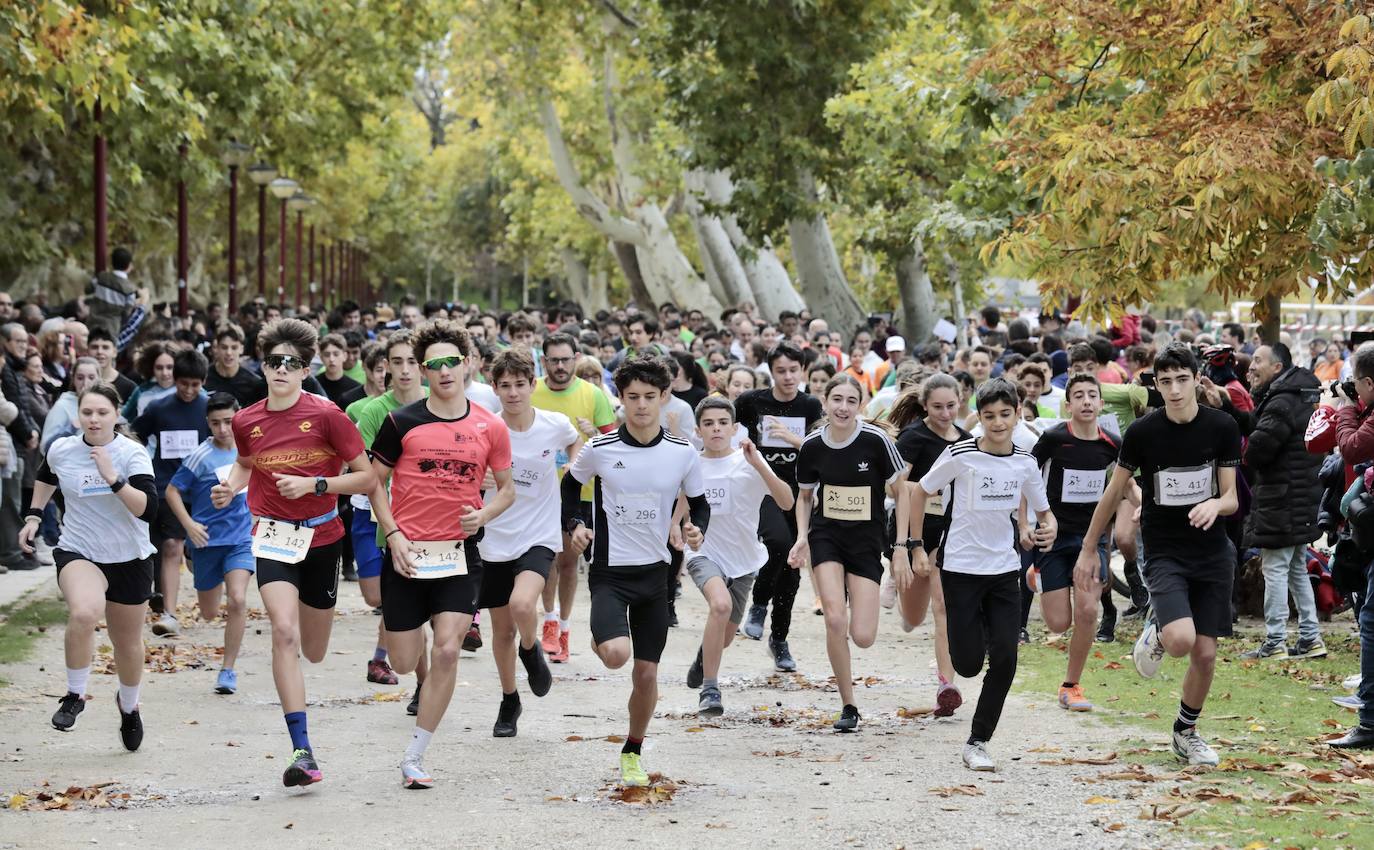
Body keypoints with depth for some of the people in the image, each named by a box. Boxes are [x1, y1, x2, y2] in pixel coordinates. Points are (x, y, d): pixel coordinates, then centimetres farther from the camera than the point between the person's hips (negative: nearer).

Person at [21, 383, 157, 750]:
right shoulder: (61, 450, -5)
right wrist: (33, 515, 13)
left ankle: (129, 706, 45)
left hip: (129, 558, 0)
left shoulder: (132, 454, -13)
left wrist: (113, 478, -33)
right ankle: (75, 695, -13)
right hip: (77, 552, 0)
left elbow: (148, 510, -25)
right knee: (84, 612, -33)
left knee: (127, 643, 14)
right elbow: (46, 477, 21)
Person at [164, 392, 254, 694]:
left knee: (237, 600, -20)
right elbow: (172, 491, -7)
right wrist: (189, 524, -17)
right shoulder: (201, 456, -12)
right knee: (209, 614, 10)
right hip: (208, 539, -1)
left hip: (241, 537, 2)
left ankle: (228, 669, -10)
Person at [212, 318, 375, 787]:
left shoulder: (326, 415, -11)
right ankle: (303, 753, -23)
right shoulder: (247, 421, -1)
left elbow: (366, 477, -9)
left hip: (322, 537, 0)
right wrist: (230, 487, 1)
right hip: (273, 537, 1)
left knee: (313, 653, 13)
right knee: (284, 633, -22)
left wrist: (313, 485, -20)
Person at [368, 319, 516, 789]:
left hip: (459, 554, 0)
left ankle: (414, 757, -1)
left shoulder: (490, 427, 1)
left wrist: (483, 515, -8)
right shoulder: (402, 422, -3)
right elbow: (375, 481, 5)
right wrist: (393, 534, -7)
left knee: (447, 652, -12)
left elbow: (507, 488, 12)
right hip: (407, 555, 0)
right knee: (404, 662, 3)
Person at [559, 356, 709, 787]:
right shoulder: (600, 449, -8)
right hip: (609, 571, -2)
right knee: (617, 654, -26)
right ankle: (600, 639, 13)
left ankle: (632, 753, 28)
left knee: (647, 673, 6)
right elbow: (570, 485, 10)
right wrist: (574, 524, -7)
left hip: (654, 572, 3)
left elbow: (699, 503, 10)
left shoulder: (683, 453, -3)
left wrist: (697, 529, -11)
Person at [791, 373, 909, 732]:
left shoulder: (876, 440, -13)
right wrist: (801, 537, -2)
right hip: (825, 536, 1)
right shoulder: (812, 446, -5)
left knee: (863, 637, -8)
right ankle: (848, 706, -2)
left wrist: (901, 546, -6)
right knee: (835, 619, -18)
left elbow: (900, 493, -3)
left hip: (867, 541, -1)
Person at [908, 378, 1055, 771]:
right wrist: (916, 548, -3)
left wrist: (1047, 531, -9)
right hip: (961, 569, -3)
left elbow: (1043, 511, 14)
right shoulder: (961, 455, -11)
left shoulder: (1025, 462, 1)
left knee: (1005, 659, -8)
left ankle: (978, 742, 5)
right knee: (969, 665, -3)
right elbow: (920, 493, 0)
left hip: (1005, 570, 3)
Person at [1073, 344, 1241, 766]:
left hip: (1212, 553, 2)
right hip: (1163, 552, -2)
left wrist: (1217, 504, -24)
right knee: (1181, 640, -25)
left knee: (1205, 653, 2)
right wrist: (1088, 549, 8)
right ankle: (1155, 634, 13)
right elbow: (1114, 492, 3)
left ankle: (1186, 731, 26)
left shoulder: (1222, 427, -4)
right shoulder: (1142, 432, -8)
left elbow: (1232, 497, 0)